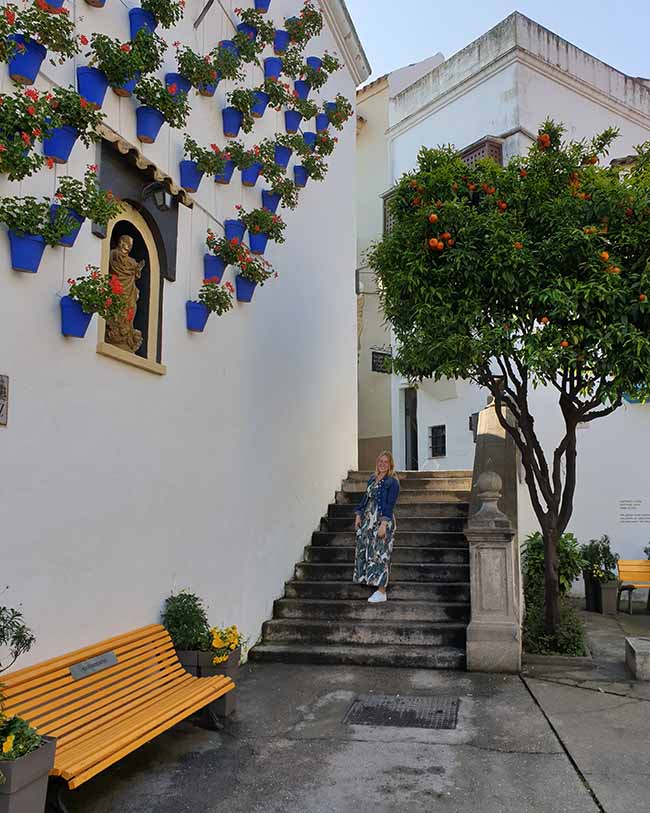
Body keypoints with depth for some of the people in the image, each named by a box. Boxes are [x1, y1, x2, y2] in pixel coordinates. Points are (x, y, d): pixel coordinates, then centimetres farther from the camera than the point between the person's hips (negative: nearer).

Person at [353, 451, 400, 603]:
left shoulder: (392, 482, -7)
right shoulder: (372, 478, 13)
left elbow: (390, 505, -14)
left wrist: (383, 524, -21)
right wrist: (359, 515, 10)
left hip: (382, 521, -7)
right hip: (368, 519, 7)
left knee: (380, 554, -6)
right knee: (364, 551, 8)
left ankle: (381, 592, -1)